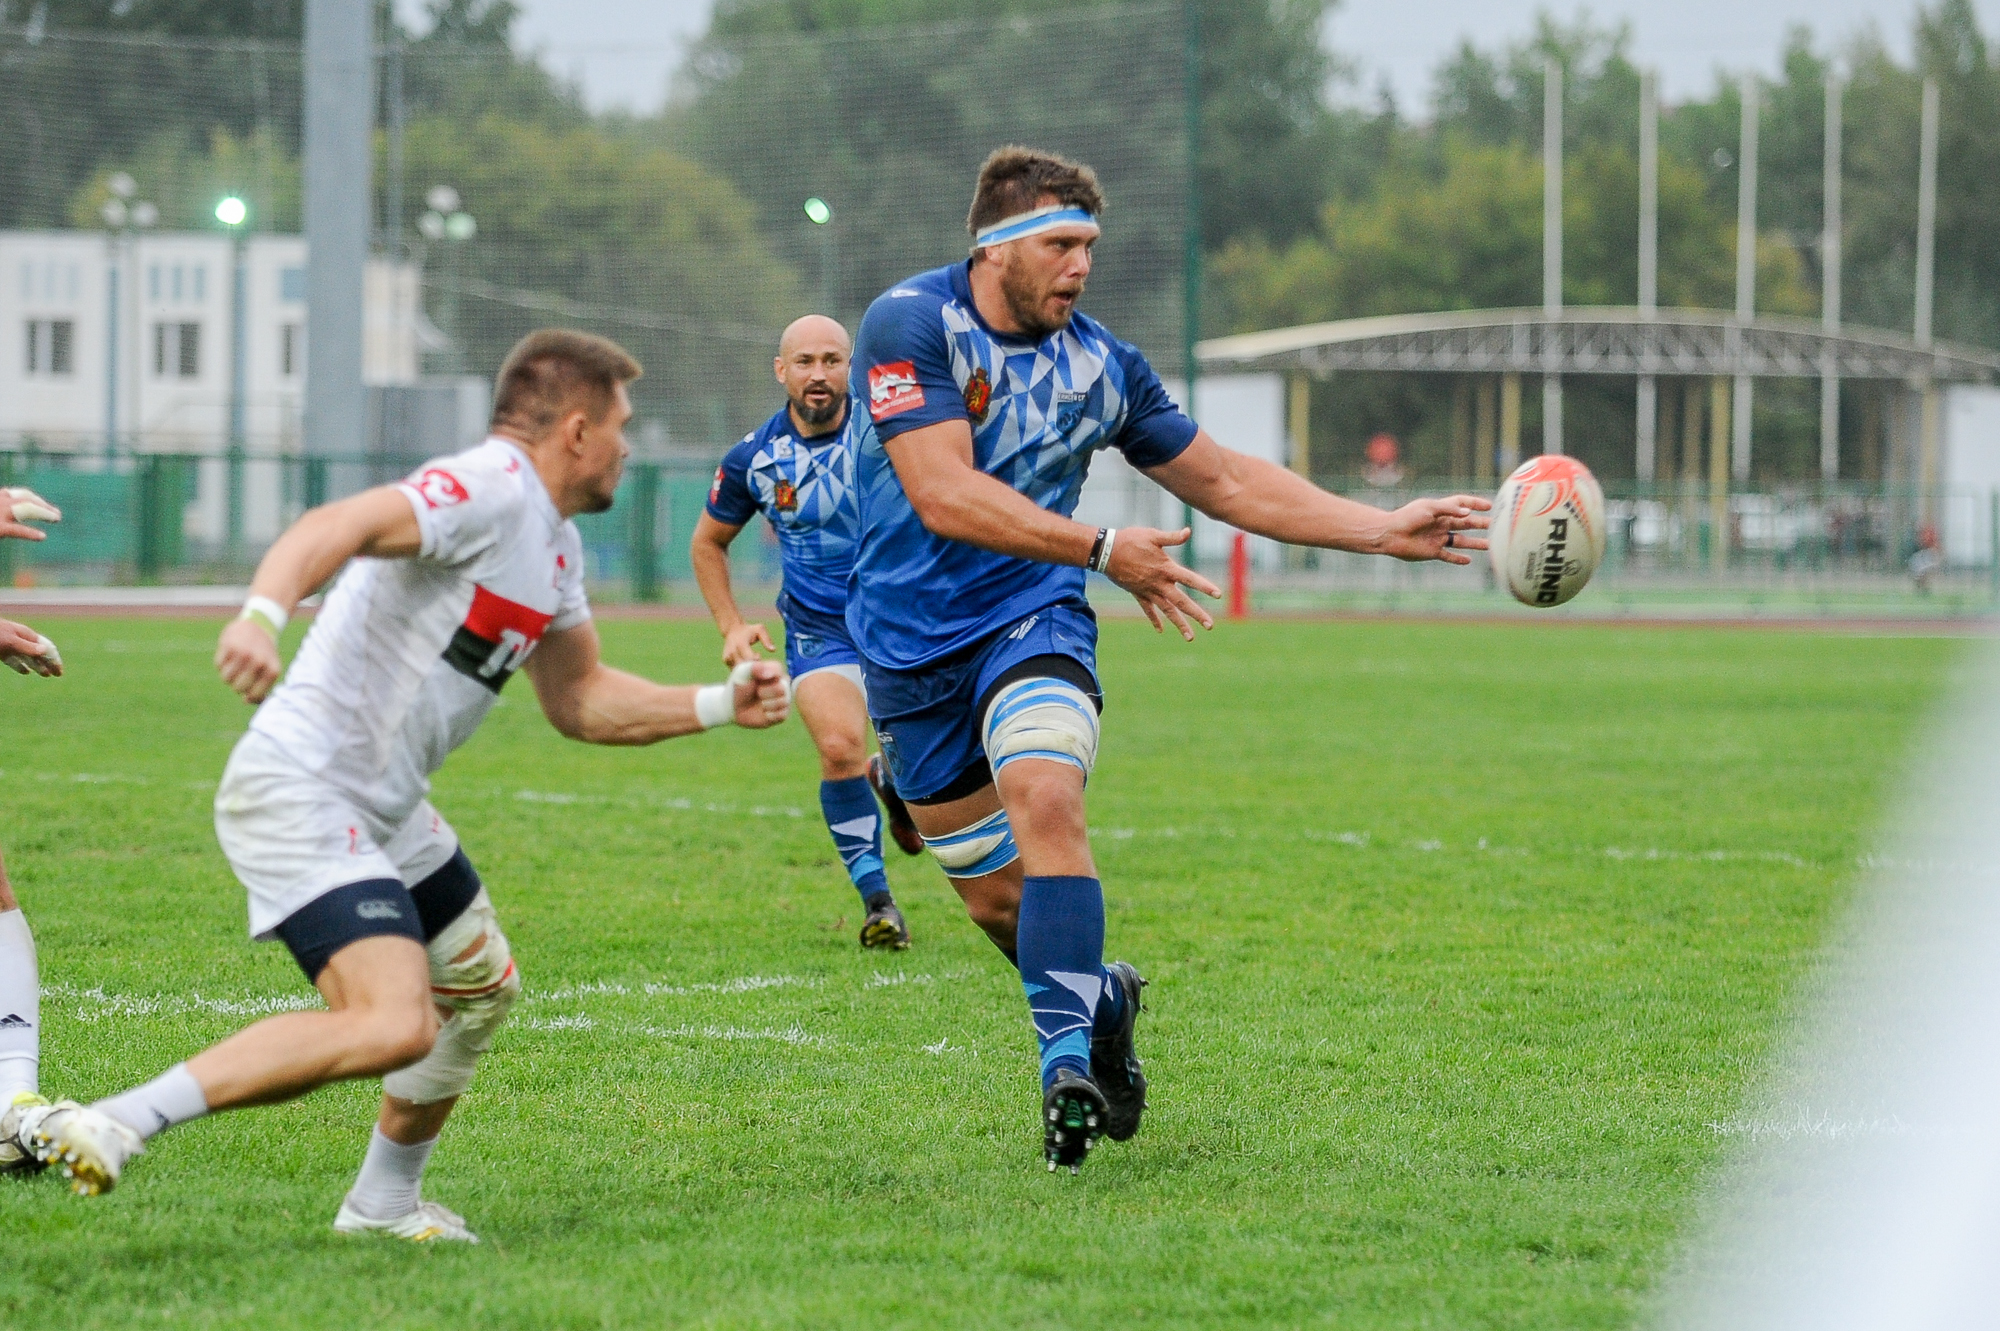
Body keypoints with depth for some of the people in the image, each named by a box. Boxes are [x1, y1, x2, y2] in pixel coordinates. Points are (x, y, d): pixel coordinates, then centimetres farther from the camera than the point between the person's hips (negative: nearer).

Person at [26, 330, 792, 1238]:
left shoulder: (556, 543, 15)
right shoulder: (489, 490, -17)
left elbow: (578, 701, 27)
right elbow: (339, 527, -35)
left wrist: (719, 706, 18)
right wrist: (262, 614, -54)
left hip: (382, 812, 11)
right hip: (299, 797, -11)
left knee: (480, 987, 23)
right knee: (396, 1025, -25)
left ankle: (383, 1204, 39)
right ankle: (117, 1123, -24)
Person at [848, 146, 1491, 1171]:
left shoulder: (1099, 363, 1)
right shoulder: (908, 326, -14)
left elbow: (1223, 481, 12)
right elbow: (944, 495, -24)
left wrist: (1384, 531, 6)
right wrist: (1104, 550, -29)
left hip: (1032, 623, 1)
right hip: (910, 651, -1)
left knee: (1044, 802, -28)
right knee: (993, 897, 4)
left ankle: (1067, 1061, -33)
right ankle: (1099, 998, 35)